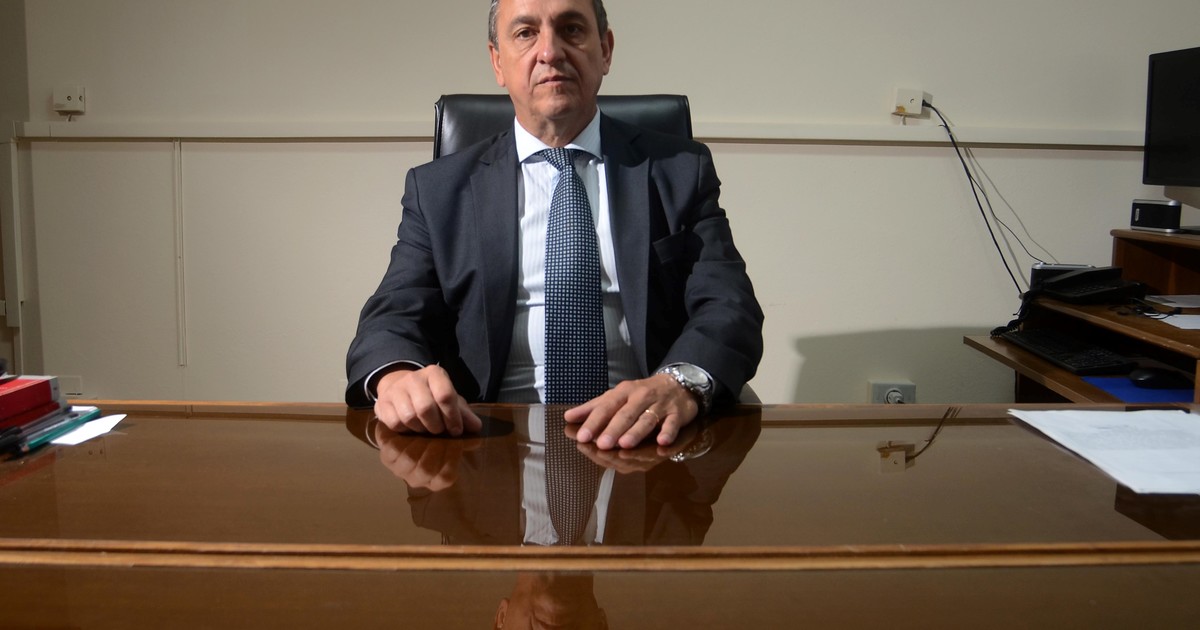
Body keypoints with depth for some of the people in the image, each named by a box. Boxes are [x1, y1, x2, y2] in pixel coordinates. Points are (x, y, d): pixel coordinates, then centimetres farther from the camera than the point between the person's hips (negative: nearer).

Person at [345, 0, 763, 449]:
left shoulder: (681, 171, 9)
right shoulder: (438, 190, 11)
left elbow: (730, 309, -1)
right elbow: (396, 315, 4)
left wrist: (681, 383, -24)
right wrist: (396, 376, -22)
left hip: (632, 442, 1)